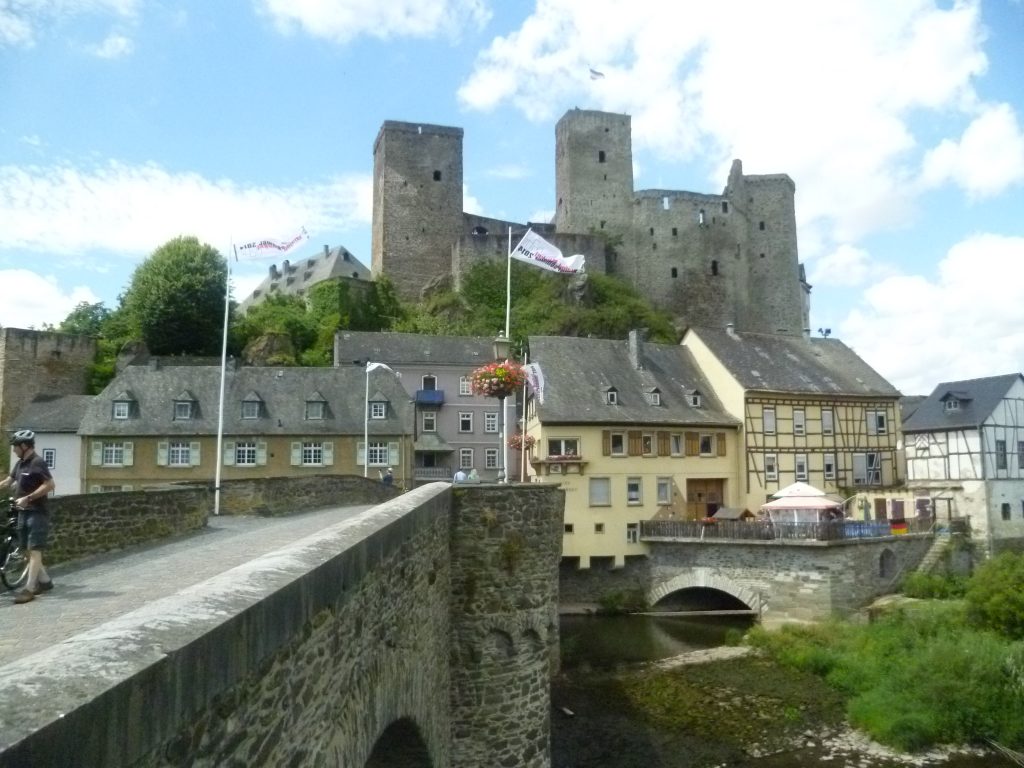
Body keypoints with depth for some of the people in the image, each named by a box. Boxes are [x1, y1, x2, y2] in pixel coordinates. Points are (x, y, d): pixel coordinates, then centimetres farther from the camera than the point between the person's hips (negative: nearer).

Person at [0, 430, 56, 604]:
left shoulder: (37, 462, -15)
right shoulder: (20, 463, 11)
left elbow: (49, 485, -22)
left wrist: (27, 498, -22)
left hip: (37, 513, -9)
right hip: (24, 513, 9)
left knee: (35, 550, -7)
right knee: (29, 550, 13)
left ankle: (29, 589, -6)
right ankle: (45, 581, 23)